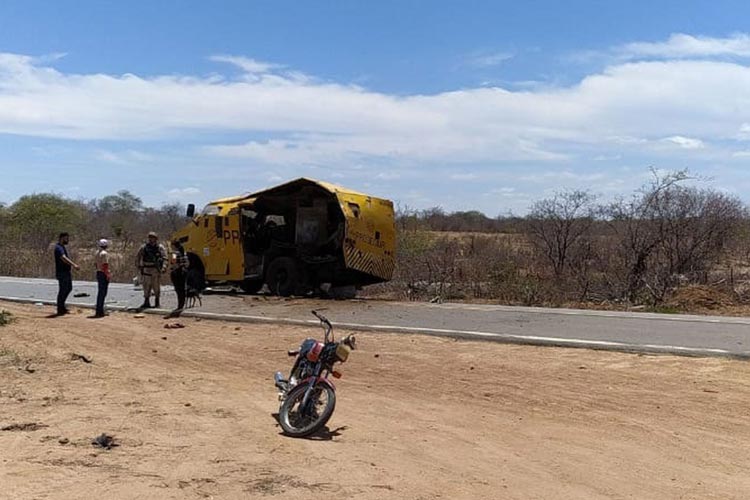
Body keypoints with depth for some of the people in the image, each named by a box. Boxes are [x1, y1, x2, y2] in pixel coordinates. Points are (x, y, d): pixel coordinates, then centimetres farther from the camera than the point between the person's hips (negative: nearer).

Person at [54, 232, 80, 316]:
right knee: (62, 291, -4)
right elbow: (63, 258, -33)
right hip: (61, 273, -10)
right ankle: (60, 310, 4)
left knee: (69, 289, 16)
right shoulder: (58, 248, -17)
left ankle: (61, 306, 26)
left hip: (66, 272, 10)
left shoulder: (62, 247, 15)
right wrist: (74, 265, -44)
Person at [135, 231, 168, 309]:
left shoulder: (160, 247, 1)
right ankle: (146, 302, 8)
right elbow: (138, 257, 15)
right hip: (146, 269, 2)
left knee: (156, 286, 1)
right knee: (146, 286, 1)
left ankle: (157, 302, 11)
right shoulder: (144, 247, 7)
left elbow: (164, 258, -6)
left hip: (156, 269, -2)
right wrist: (139, 266, 7)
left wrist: (164, 267, -18)